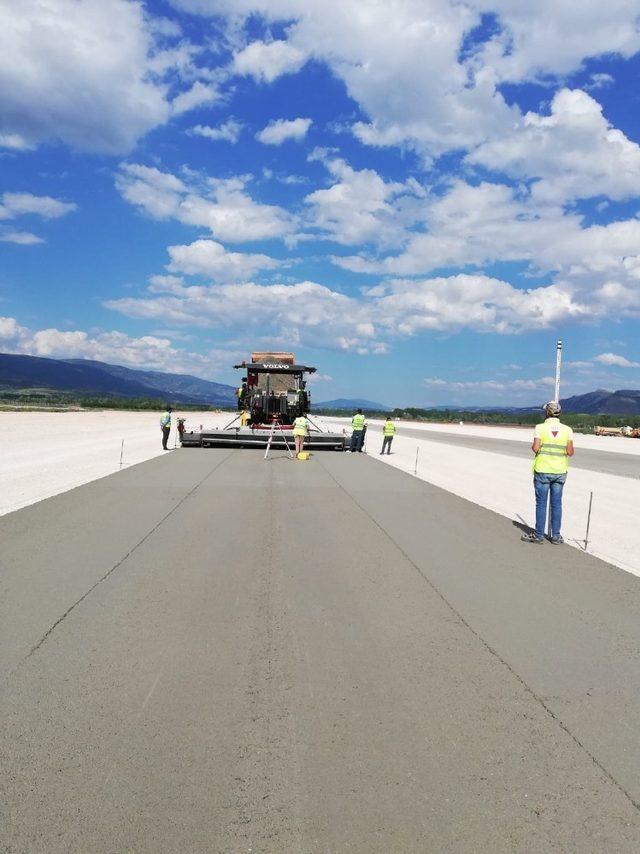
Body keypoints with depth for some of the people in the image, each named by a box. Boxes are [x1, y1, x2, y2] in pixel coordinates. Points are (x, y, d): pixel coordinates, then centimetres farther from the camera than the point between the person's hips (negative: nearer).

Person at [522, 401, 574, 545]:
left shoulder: (540, 427, -9)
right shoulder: (567, 430, -2)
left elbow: (535, 448, -17)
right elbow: (570, 452, -5)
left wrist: (534, 446, 5)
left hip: (542, 470, -2)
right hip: (560, 472, 2)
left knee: (541, 503, 6)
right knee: (556, 504, 10)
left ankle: (539, 535, 12)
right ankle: (556, 536, 16)